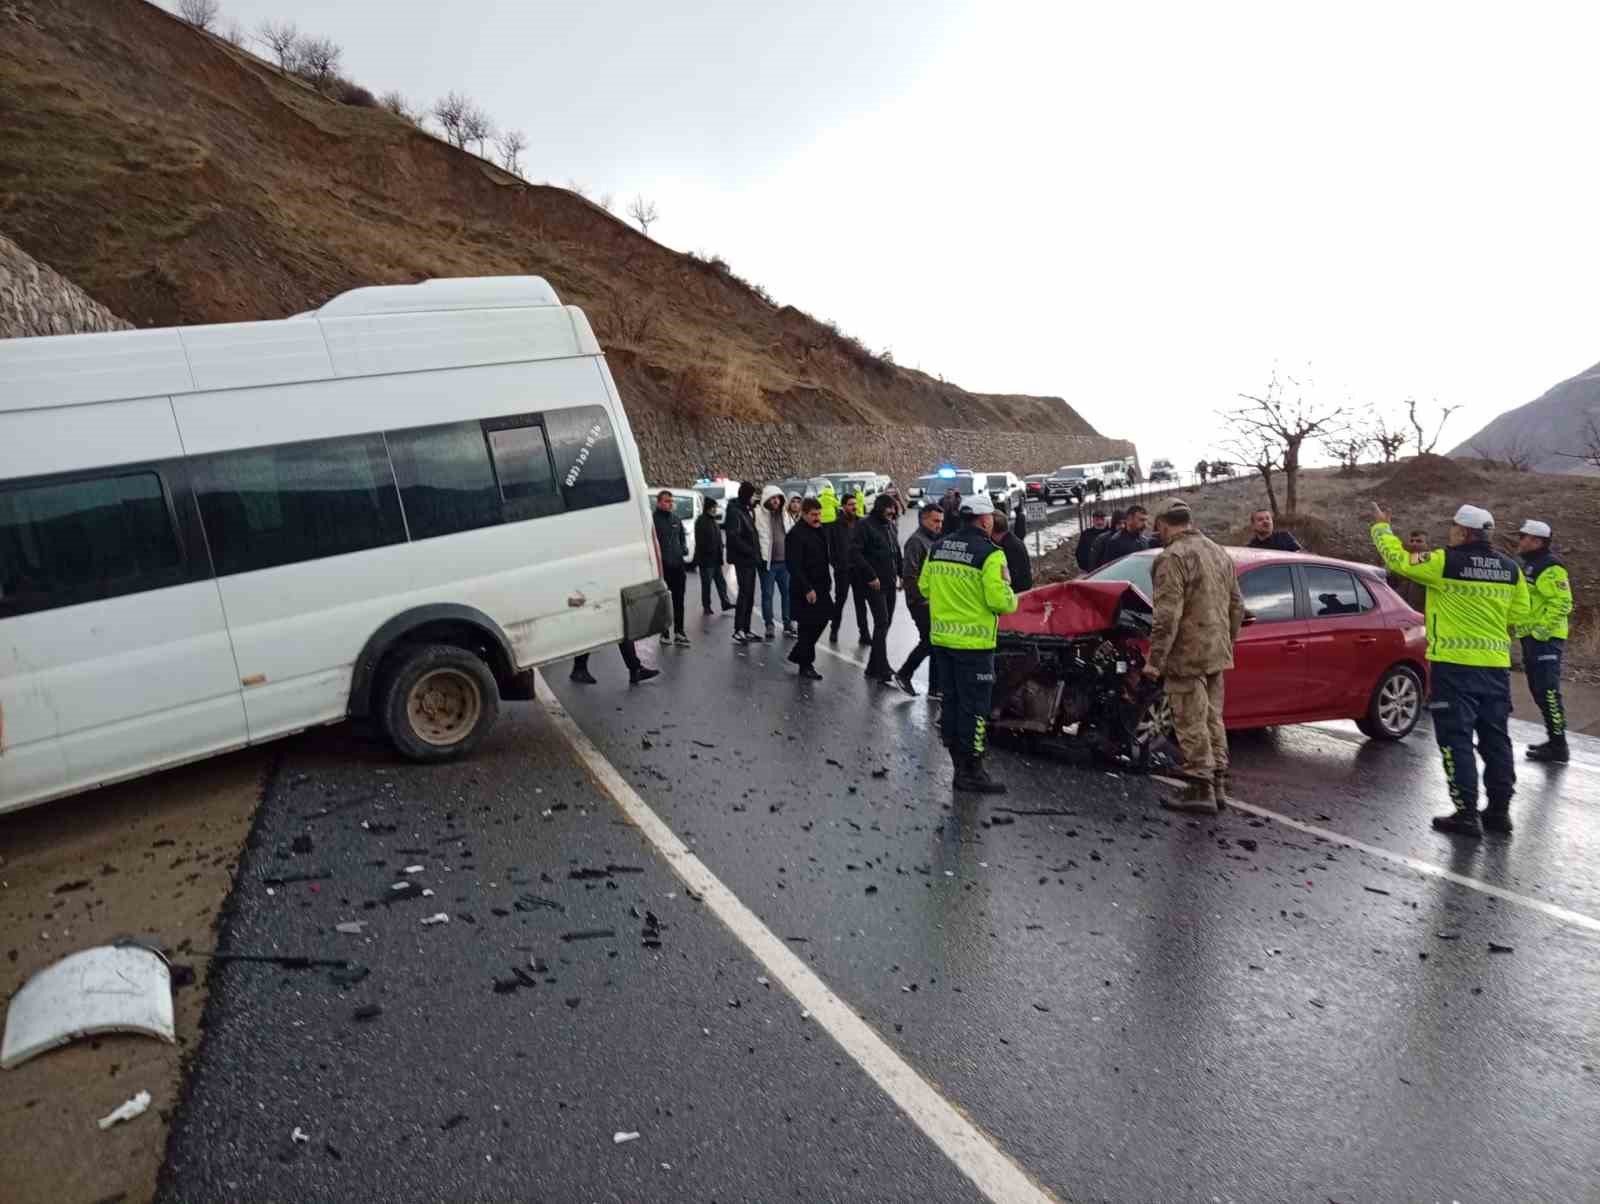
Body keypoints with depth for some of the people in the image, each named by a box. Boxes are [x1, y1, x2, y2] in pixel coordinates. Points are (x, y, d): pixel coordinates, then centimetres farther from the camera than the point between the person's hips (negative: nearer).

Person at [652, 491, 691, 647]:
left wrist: (684, 548, 3)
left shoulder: (676, 519, 13)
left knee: (679, 600, 7)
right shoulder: (653, 519, -7)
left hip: (678, 565, 5)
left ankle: (679, 632, 11)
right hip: (662, 566, -5)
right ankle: (665, 632, 13)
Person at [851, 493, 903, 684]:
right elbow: (855, 552, -16)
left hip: (890, 583, 8)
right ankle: (883, 672, -12)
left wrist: (900, 574, 13)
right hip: (874, 584, -8)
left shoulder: (891, 525, 15)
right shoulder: (865, 525, -10)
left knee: (885, 623, 10)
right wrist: (870, 576, -18)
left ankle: (873, 668, 20)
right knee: (882, 623, -12)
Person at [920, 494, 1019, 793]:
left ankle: (959, 762, 27)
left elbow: (924, 587, 11)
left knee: (950, 701, 16)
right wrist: (1012, 601, 3)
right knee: (974, 708, 0)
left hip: (941, 637, 7)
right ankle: (971, 771, 4)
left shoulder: (938, 547, 7)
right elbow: (999, 599, -18)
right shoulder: (989, 554, -15)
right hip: (974, 642, -7)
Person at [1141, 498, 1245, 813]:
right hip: (1217, 654, 9)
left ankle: (1201, 790, 0)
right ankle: (1217, 785, 24)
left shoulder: (1173, 557, -14)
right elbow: (1237, 606, 18)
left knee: (1191, 725, -3)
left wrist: (1155, 659, -18)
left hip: (1187, 655, -9)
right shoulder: (1220, 554, 14)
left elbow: (1167, 615, -21)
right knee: (1212, 720, 17)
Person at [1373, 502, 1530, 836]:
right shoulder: (1510, 569, 6)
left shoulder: (1446, 562, -12)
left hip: (1454, 664, -6)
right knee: (1496, 739, 14)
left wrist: (1381, 526, 12)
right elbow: (1519, 614, 12)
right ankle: (1499, 811, 22)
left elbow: (1397, 559, -3)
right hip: (1496, 665, 6)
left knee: (1456, 739, 0)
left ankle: (1467, 814, 0)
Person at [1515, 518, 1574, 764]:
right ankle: (1553, 740, 24)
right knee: (1539, 691, 15)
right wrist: (1517, 626, 20)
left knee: (1548, 692, -10)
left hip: (1545, 640, -11)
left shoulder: (1550, 568, -15)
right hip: (1531, 638, 11)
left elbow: (1562, 603, -22)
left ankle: (1558, 747, -6)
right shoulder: (1529, 565, 17)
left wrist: (1540, 631, -22)